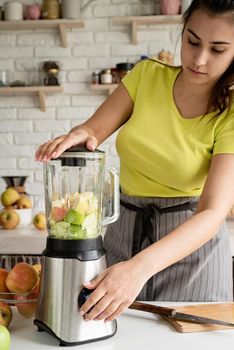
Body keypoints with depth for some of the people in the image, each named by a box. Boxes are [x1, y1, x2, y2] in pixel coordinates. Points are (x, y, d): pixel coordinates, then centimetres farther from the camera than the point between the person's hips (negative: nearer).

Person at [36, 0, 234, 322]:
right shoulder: (147, 75, -7)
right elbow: (94, 130, -4)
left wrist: (139, 268, -42)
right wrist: (80, 135, -31)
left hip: (193, 241, -2)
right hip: (125, 234, 3)